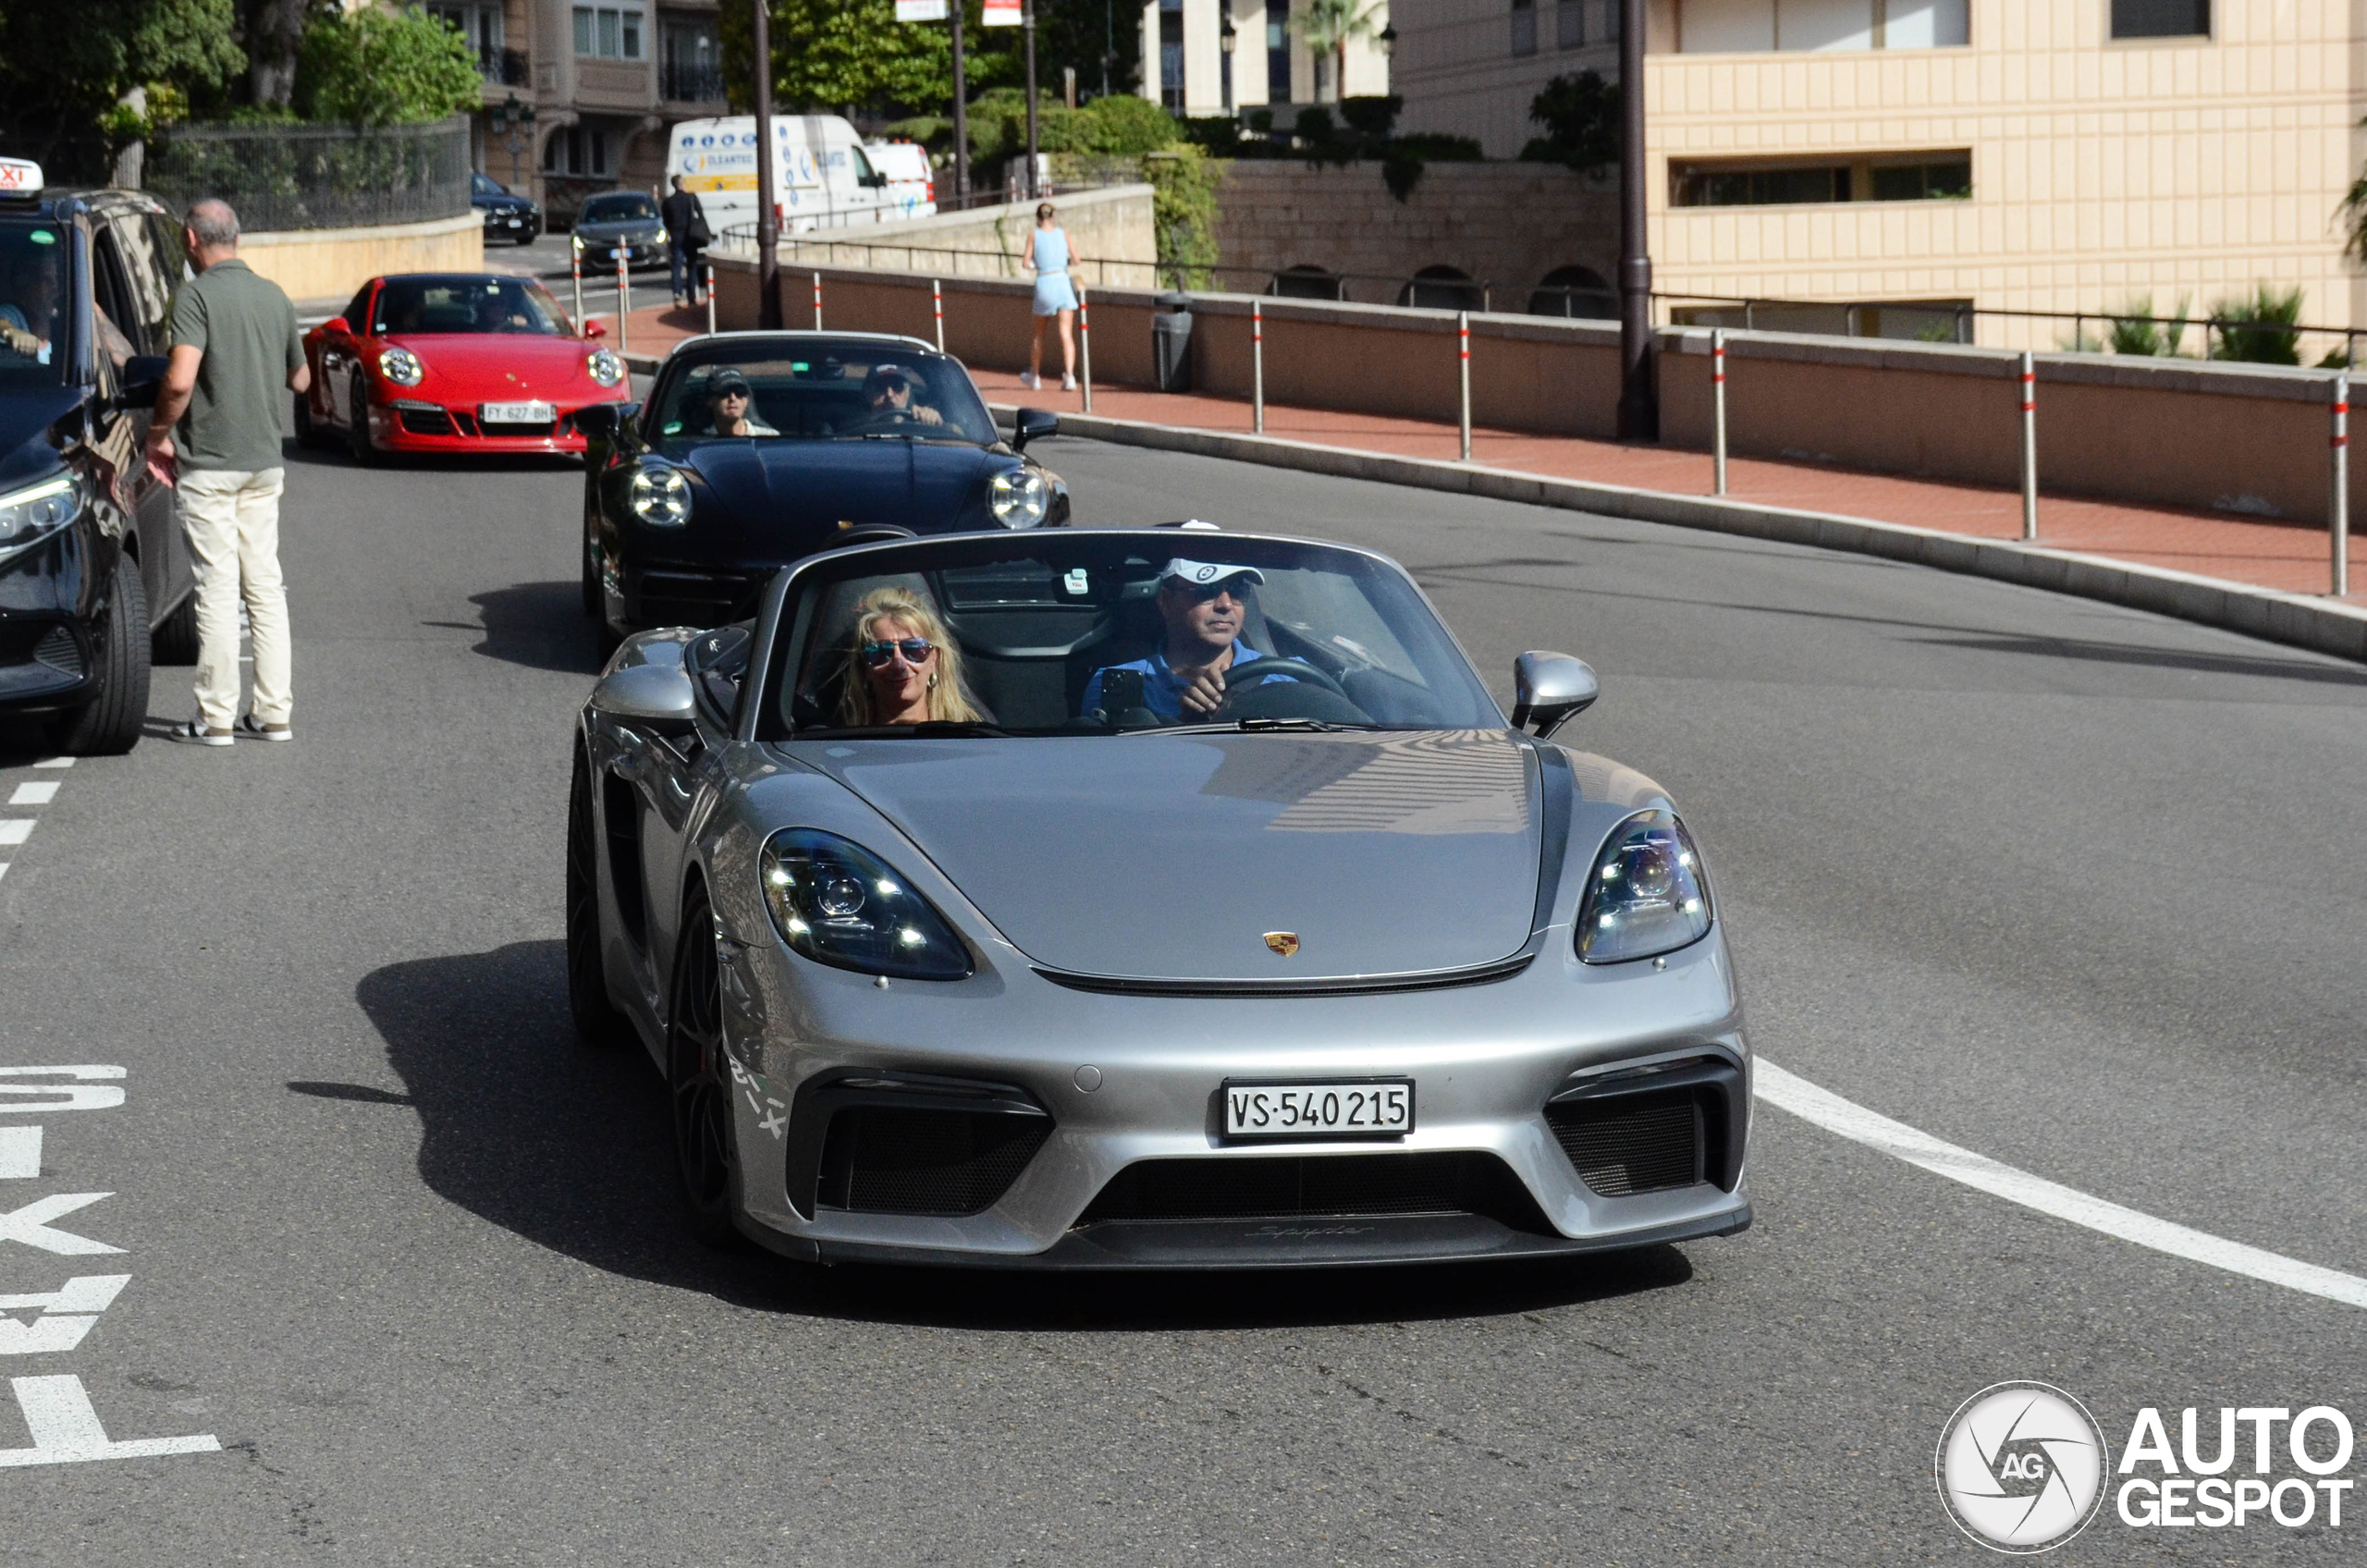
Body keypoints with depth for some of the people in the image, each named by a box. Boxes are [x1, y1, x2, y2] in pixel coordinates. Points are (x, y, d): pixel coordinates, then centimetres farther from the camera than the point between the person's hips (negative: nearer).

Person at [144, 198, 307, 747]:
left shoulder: (198, 295, -12)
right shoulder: (274, 296, 9)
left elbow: (180, 380, -22)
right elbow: (300, 379, 17)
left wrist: (160, 434, -7)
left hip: (210, 462, -6)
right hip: (265, 460, 6)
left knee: (218, 586, -4)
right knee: (265, 584, 10)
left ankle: (216, 718, -2)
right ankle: (274, 712, 10)